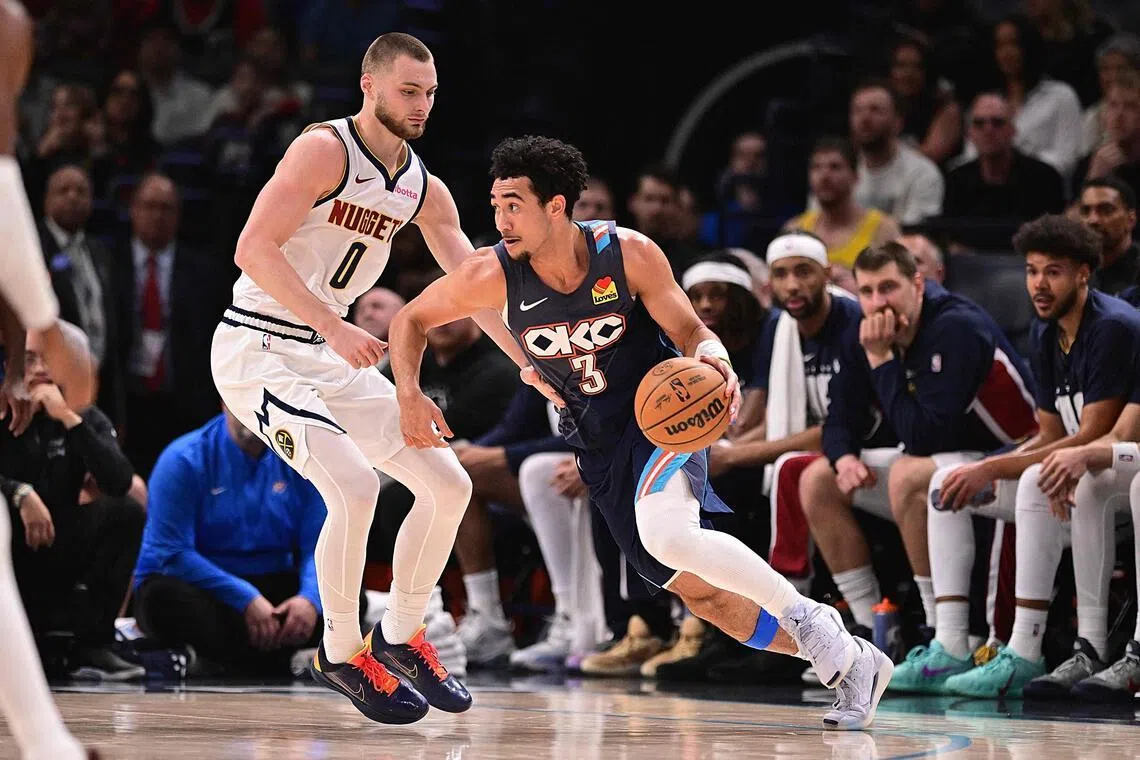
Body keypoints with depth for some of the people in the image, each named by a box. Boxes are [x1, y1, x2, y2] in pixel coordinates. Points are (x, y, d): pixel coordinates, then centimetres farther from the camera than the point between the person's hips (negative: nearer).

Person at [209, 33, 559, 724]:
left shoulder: (424, 190, 6)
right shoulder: (325, 149, -17)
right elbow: (254, 249, -24)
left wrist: (530, 364, 3)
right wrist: (335, 329, -29)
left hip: (331, 355, 8)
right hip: (257, 348, -8)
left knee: (449, 486, 4)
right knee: (355, 486, -26)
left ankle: (400, 636, 21)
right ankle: (341, 655, -7)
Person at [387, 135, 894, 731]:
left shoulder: (629, 254, -19)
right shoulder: (493, 275, -15)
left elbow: (691, 332, -9)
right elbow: (412, 320, 0)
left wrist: (713, 357, -33)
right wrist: (410, 396, -16)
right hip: (598, 443, 4)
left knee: (668, 536, -34)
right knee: (695, 590, 2)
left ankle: (808, 617, -13)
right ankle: (848, 663, 17)